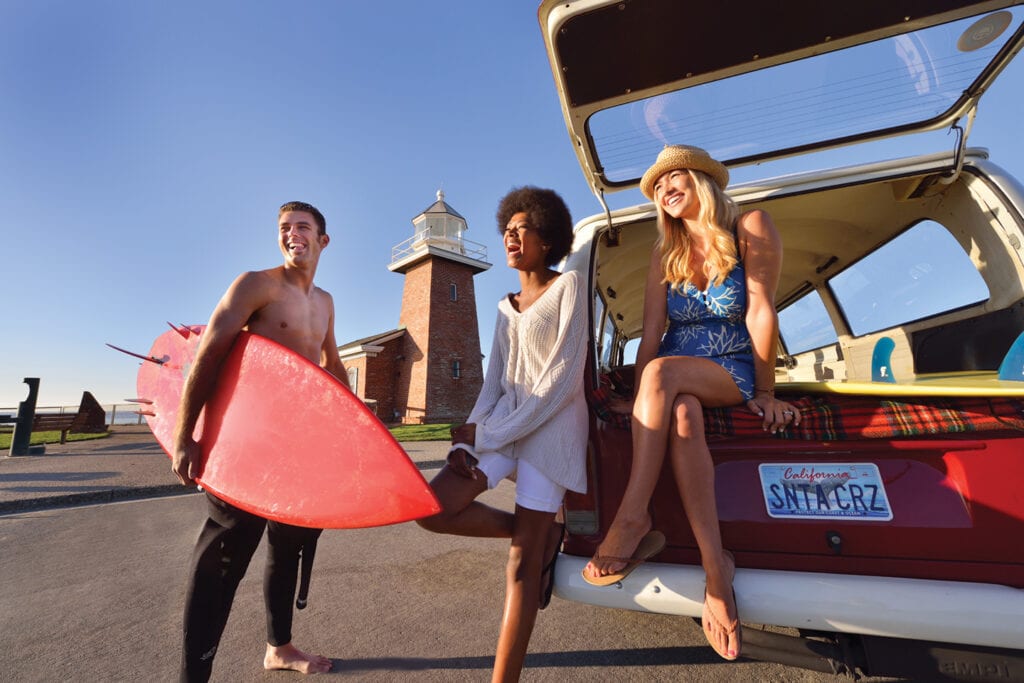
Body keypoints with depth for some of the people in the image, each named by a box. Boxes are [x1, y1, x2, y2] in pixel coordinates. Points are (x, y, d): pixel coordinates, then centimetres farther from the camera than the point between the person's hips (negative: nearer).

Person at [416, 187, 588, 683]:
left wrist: (491, 436, -14)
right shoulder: (505, 308, 18)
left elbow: (565, 376, -11)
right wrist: (472, 435, -8)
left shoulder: (568, 286, -1)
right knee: (433, 509, -8)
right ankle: (543, 533, 11)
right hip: (502, 422, 6)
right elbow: (494, 381, 11)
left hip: (551, 424, -6)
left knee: (523, 561, -4)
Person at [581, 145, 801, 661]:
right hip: (677, 381, 3)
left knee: (663, 372, -35)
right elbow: (652, 328, -1)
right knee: (681, 413, -34)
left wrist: (764, 393, -11)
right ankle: (715, 564, -31)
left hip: (735, 373, -3)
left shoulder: (750, 228, -1)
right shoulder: (665, 253, 9)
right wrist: (638, 397, -11)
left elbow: (760, 312, -9)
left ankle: (632, 519, -35)